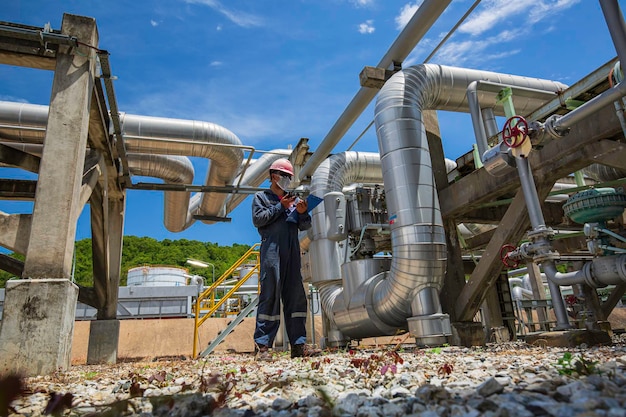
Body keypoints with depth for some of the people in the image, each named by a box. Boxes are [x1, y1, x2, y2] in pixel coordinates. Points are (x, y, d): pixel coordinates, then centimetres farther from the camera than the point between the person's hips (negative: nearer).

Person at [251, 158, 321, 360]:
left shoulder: (294, 199, 23)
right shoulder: (261, 197, 12)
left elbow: (305, 226, 15)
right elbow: (258, 219, -4)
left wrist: (302, 213, -6)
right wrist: (280, 207, -5)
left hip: (292, 252, 5)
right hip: (272, 250, -5)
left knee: (296, 296, 2)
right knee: (270, 295, -8)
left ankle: (298, 344, 6)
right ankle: (263, 346, -3)